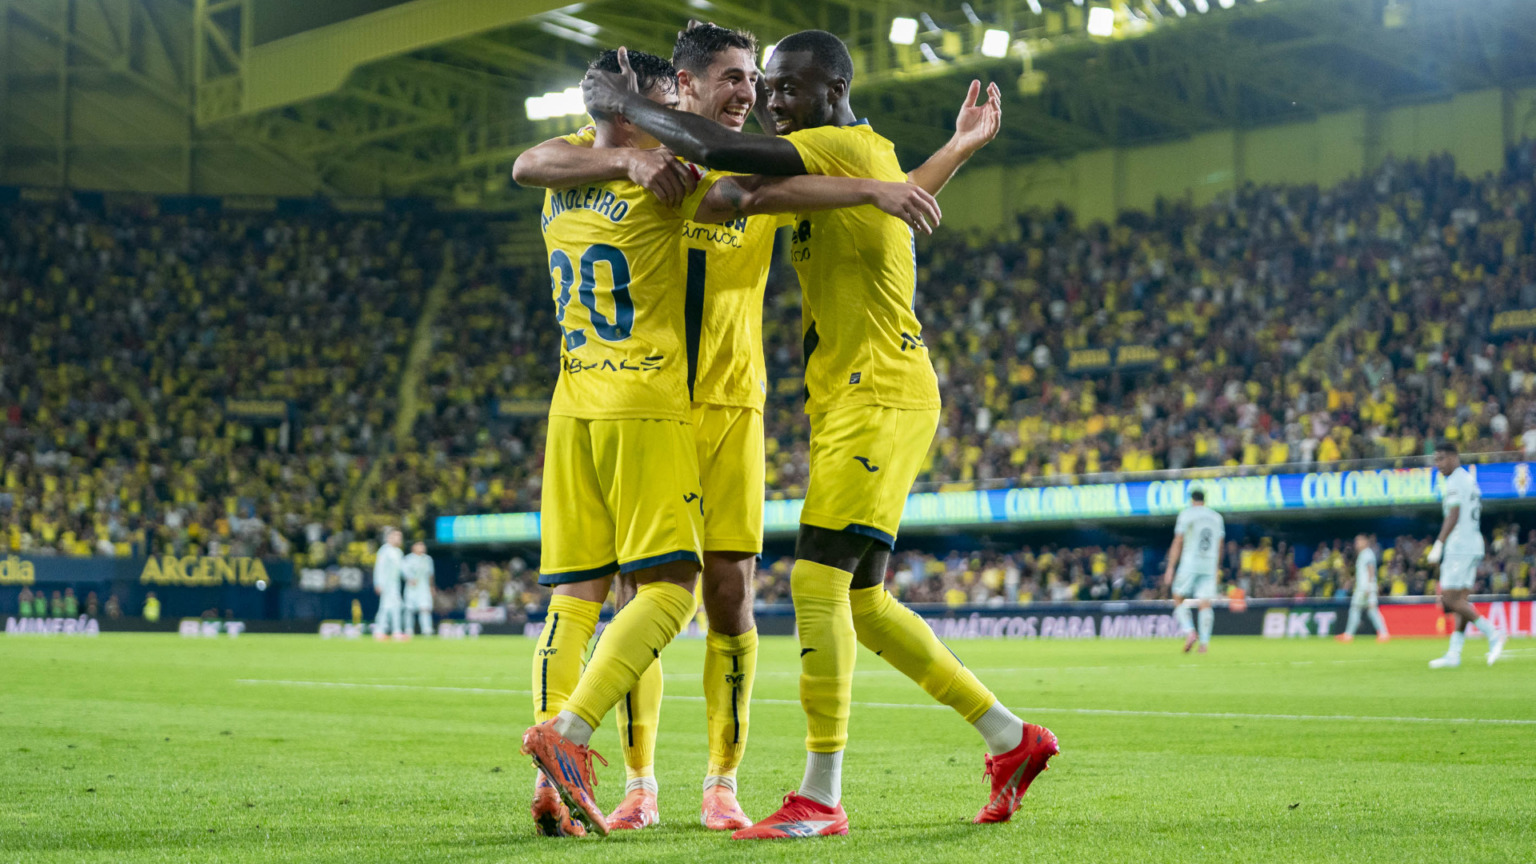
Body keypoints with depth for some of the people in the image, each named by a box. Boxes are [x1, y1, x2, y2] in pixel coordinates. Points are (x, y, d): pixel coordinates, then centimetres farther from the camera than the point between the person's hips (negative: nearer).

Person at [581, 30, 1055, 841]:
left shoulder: (850, 147, -12)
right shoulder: (858, 161, 18)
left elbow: (716, 149, -22)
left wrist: (628, 106, -9)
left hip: (879, 397, -10)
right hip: (847, 404, 10)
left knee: (818, 579, -15)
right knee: (863, 602, 10)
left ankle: (820, 798, -13)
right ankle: (1012, 738, 19)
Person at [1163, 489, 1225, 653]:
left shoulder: (1186, 514, 0)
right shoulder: (1216, 517, 14)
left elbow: (1177, 543, -3)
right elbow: (1219, 547, 18)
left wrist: (1170, 568, -1)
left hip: (1190, 564, -4)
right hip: (1209, 565, 4)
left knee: (1179, 598, 7)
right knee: (1205, 603, 1)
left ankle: (1189, 631, -13)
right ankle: (1204, 642, -7)